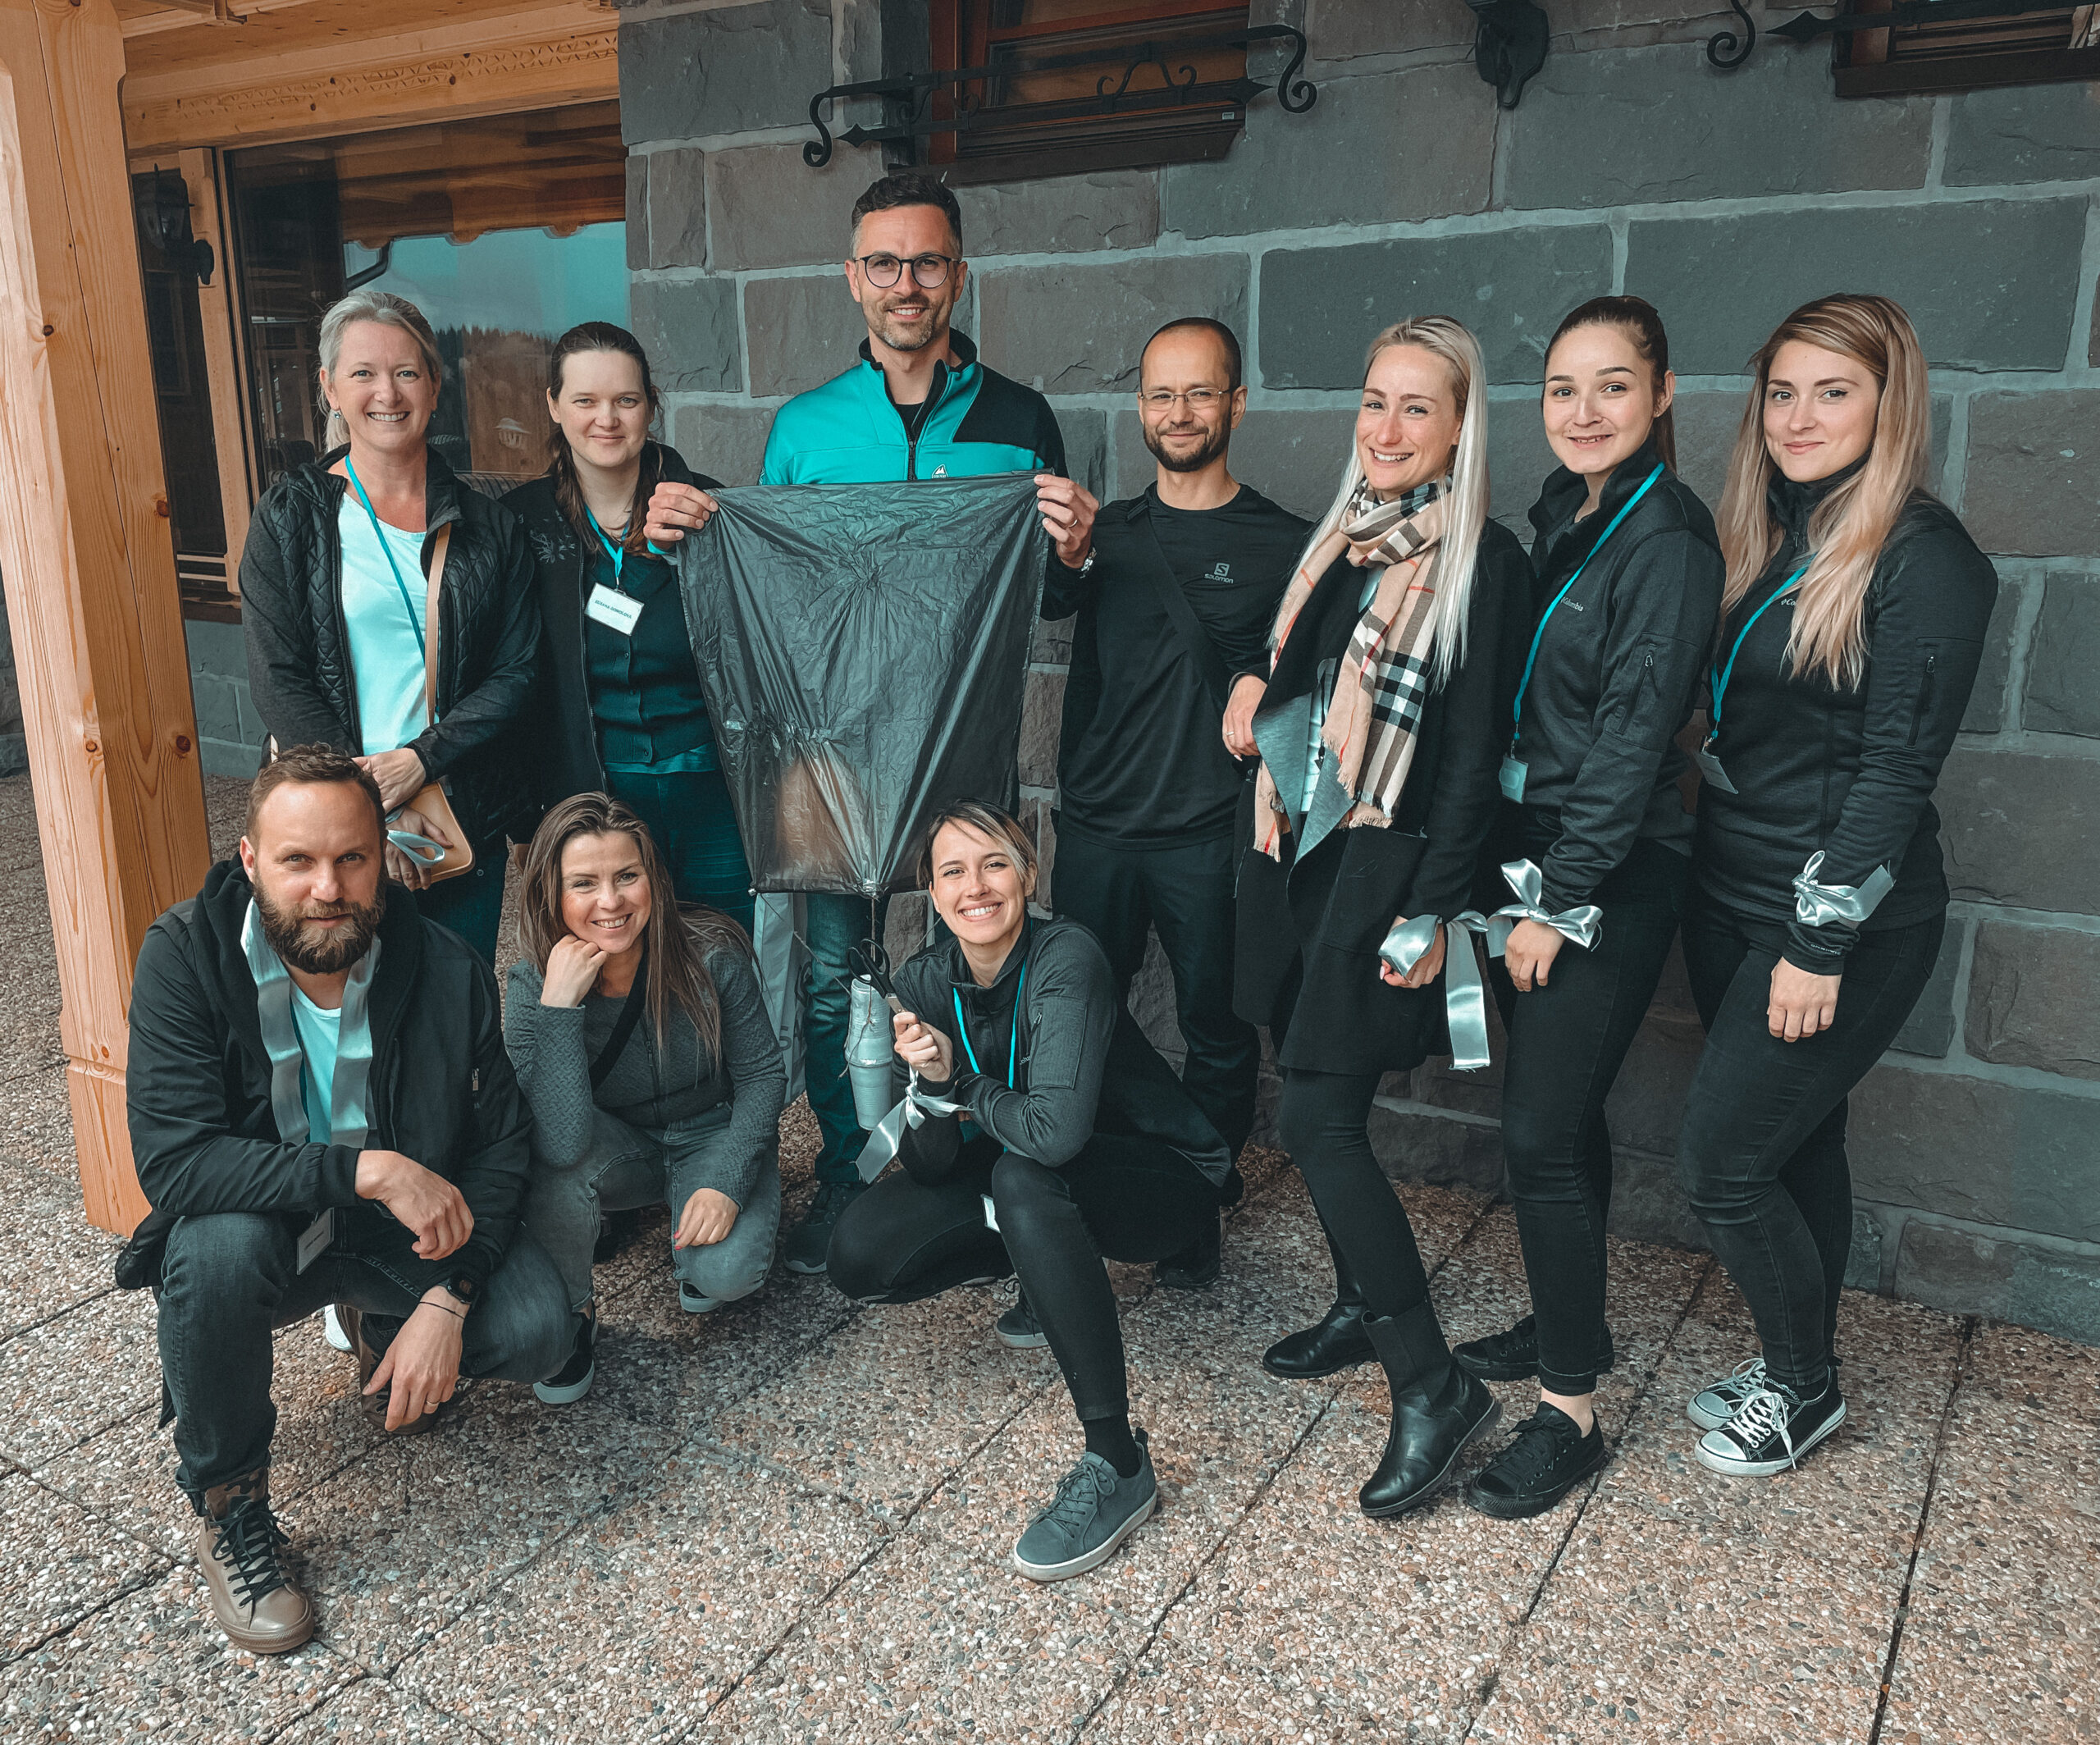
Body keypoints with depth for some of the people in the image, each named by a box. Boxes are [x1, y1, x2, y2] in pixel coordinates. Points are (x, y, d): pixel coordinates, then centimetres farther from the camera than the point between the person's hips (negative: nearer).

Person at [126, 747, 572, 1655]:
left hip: (401, 1227, 2)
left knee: (537, 1329, -20)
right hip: (258, 1223, -2)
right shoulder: (185, 956, -22)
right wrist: (369, 1169, -37)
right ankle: (227, 1505, -9)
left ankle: (384, 1331, 18)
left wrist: (446, 1300, -21)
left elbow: (499, 1143, -9)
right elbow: (172, 1159, -30)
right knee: (215, 1246, -37)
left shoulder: (447, 968, -16)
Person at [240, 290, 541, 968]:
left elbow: (517, 673, 1)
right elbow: (278, 683, -5)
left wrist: (418, 760, -14)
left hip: (465, 828, 2)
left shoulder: (488, 527, 5)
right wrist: (374, 808, -14)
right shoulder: (291, 516, 0)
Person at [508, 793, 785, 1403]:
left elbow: (762, 1074, -10)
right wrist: (559, 1005, -40)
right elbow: (563, 1142, -34)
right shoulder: (532, 989, -22)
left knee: (726, 1272, -27)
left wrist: (726, 1182, -22)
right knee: (553, 1152, -33)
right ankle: (570, 1315, -6)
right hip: (621, 1155, 1)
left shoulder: (710, 954, -22)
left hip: (714, 1140, -1)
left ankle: (693, 1251, 12)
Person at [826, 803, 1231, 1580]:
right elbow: (931, 1167, -7)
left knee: (1022, 1173, -37)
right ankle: (1040, 1259, 15)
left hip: (1164, 1177, -6)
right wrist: (931, 1081, -27)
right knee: (860, 1253, -11)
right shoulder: (923, 983, -9)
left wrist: (964, 1086, -19)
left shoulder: (1065, 957, -26)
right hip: (1027, 1185, 6)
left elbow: (1057, 1128, -38)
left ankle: (1117, 1463, -29)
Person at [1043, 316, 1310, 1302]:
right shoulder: (1108, 533, 8)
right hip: (1096, 825, 2)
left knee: (1218, 1034, 8)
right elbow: (1046, 599, -12)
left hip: (1210, 837, -2)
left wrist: (1266, 695, -17)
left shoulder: (1286, 545, 1)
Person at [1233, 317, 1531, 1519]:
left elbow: (1477, 747, -13)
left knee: (1320, 1118, -11)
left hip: (1388, 866, -7)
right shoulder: (1341, 541, 12)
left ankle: (1436, 1389, 1)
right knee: (1322, 1101, 14)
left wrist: (1432, 911, -15)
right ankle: (1365, 1302, 35)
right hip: (1299, 850, 7)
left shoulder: (1482, 561, -9)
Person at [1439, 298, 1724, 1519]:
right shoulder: (1562, 518, 11)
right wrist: (1517, 879, 9)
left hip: (1611, 876, -8)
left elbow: (1634, 734, -17)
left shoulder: (1669, 538, -13)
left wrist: (1559, 900, -16)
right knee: (1561, 1112, 17)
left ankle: (1573, 1412, 5)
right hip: (1530, 850, 8)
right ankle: (1562, 1324, 33)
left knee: (1543, 1131, -7)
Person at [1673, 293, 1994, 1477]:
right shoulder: (1773, 545, 10)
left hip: (1845, 928, -7)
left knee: (1723, 1160, -3)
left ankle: (1806, 1386, 20)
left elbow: (1897, 769, -17)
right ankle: (1794, 1370, 33)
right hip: (1734, 904, 7)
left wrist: (1821, 944, -18)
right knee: (1796, 1144, 17)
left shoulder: (1925, 557, -14)